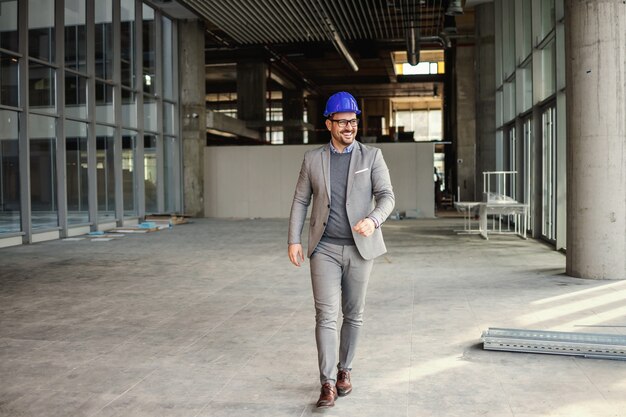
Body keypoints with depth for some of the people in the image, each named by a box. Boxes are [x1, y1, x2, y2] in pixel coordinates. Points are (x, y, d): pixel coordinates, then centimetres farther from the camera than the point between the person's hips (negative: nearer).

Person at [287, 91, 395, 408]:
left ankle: (344, 370, 29)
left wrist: (373, 220, -29)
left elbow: (387, 196, -8)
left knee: (353, 314, 10)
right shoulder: (313, 158, 4)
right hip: (325, 248, 0)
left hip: (359, 248, 0)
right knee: (326, 315, -8)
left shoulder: (372, 156, 0)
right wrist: (294, 240, -3)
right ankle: (328, 384, -4)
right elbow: (300, 201, 7)